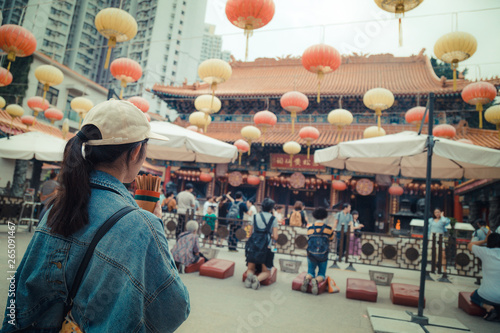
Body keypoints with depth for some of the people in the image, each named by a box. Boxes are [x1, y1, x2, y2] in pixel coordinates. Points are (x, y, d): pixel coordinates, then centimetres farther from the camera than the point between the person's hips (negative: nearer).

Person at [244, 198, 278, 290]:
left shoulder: (255, 217, 10)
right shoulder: (273, 219, 3)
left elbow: (250, 233, 14)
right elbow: (275, 237, -1)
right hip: (266, 247, -2)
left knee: (250, 269, 20)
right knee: (266, 272, 15)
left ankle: (249, 275, -14)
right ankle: (258, 279, -17)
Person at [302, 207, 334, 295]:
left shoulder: (310, 228, -4)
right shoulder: (328, 228, -7)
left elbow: (309, 238, 8)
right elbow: (331, 238, 8)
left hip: (311, 255, 1)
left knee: (310, 272, 17)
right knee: (322, 274, 13)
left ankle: (307, 278, -18)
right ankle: (316, 280, -21)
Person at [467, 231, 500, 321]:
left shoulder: (485, 252, -8)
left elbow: (469, 245, 11)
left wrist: (484, 240, 18)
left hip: (487, 296, -3)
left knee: (473, 296, 29)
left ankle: (487, 306, -1)